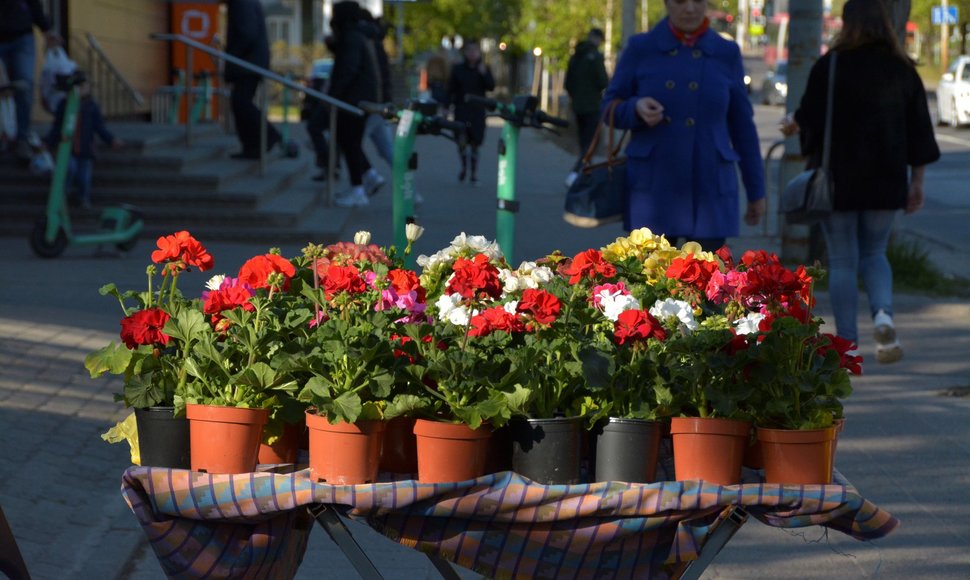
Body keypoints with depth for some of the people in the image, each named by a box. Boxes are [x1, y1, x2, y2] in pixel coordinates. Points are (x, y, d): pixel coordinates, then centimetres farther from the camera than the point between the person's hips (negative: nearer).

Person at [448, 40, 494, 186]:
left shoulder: (484, 69, 4)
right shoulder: (457, 69, 2)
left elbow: (491, 86, -7)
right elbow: (451, 90, 6)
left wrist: (484, 74, -21)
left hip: (478, 110, 1)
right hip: (461, 109, -1)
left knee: (475, 143, 3)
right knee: (462, 141, -13)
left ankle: (474, 174, 15)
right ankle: (464, 166, 15)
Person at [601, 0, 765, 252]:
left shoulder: (726, 53, 4)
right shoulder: (640, 49, 2)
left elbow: (742, 125, 8)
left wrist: (756, 191, 9)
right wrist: (637, 109, -17)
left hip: (709, 191, 1)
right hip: (654, 188, 0)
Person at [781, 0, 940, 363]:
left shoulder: (830, 65, -9)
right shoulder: (902, 69, 3)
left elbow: (808, 119, -8)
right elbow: (919, 129, 5)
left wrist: (792, 127, 16)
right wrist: (916, 182, 11)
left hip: (838, 179, -3)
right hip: (885, 180, 3)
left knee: (842, 261, 6)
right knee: (874, 254, 16)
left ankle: (846, 343, 6)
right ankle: (883, 314, -11)